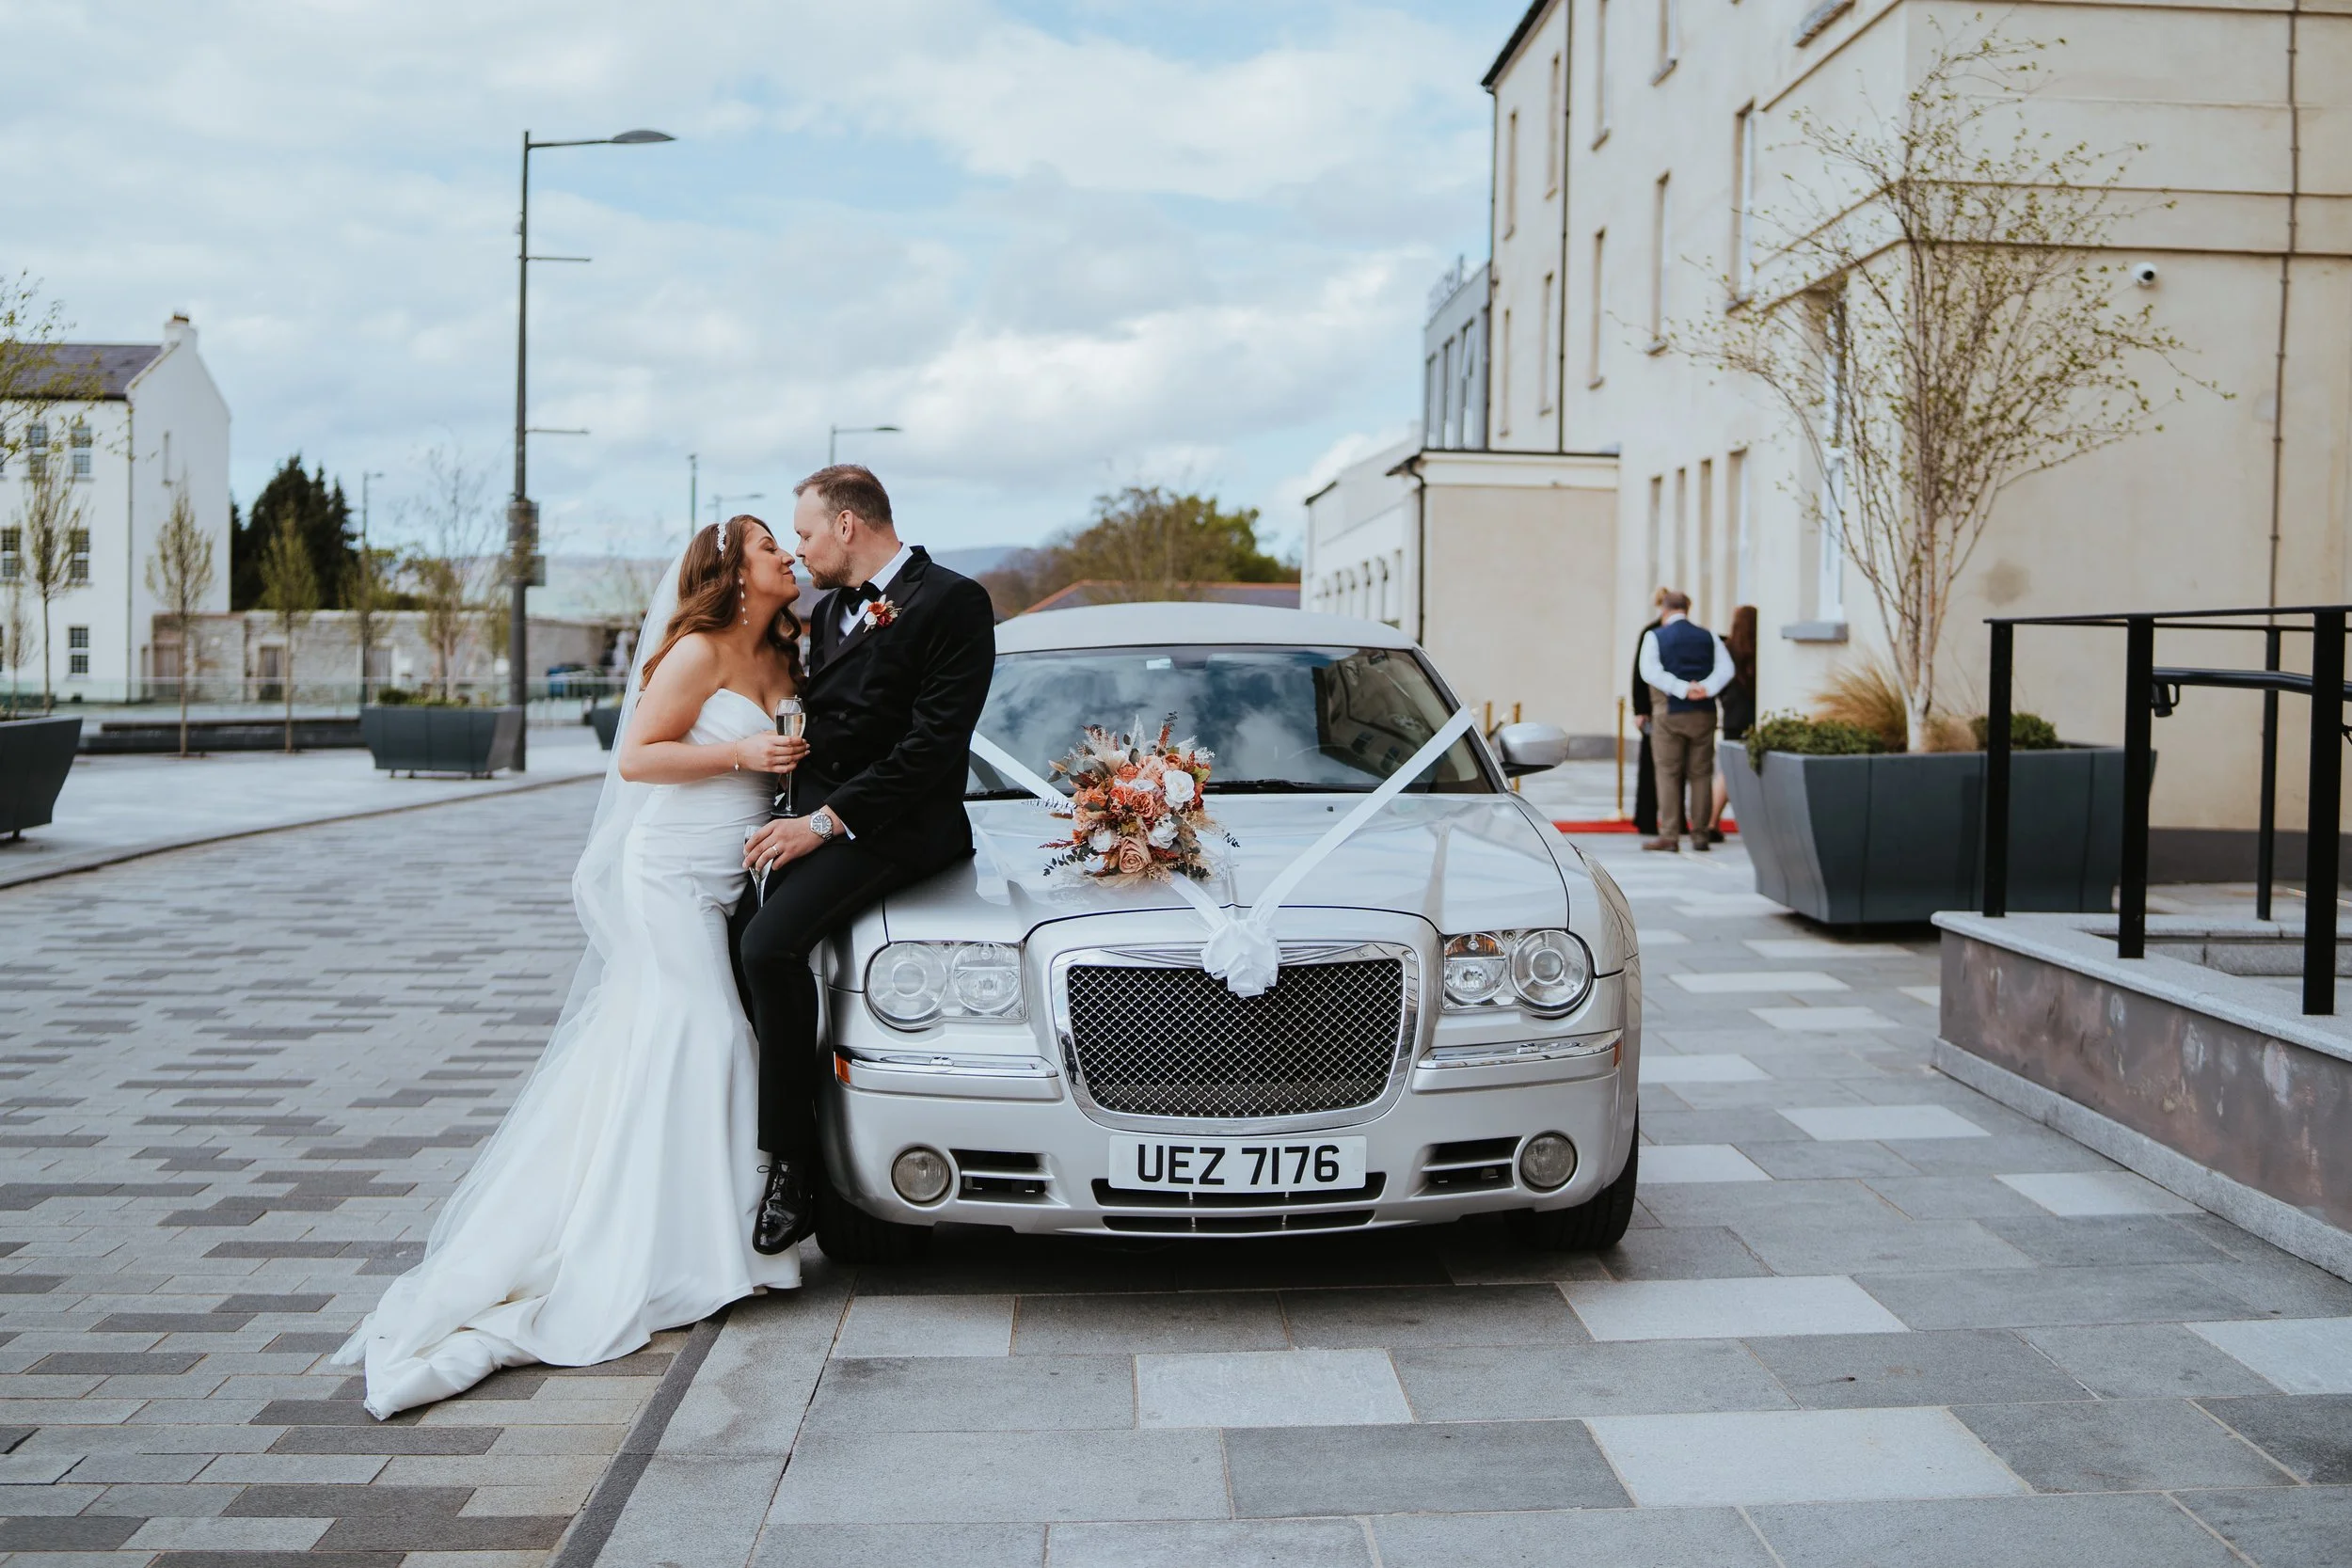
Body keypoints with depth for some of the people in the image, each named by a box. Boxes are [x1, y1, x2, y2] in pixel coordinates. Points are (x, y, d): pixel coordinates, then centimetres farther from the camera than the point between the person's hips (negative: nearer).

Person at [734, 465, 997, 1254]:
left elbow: (934, 742, -15)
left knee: (771, 944, -27)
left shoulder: (951, 602, -7)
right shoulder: (828, 613, 21)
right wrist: (789, 820, 4)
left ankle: (794, 1167, -17)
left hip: (896, 827, -8)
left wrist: (825, 822, -18)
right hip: (818, 819, 8)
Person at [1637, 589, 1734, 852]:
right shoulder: (1708, 637, 8)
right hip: (1704, 713, 3)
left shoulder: (1655, 637, -1)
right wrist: (1706, 689, -16)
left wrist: (1683, 689, -18)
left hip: (1670, 713, -3)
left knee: (1668, 774, 1)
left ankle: (1669, 835, -3)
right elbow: (1726, 669, -4)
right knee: (1701, 774, 7)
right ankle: (1700, 835, 8)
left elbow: (1650, 671, -15)